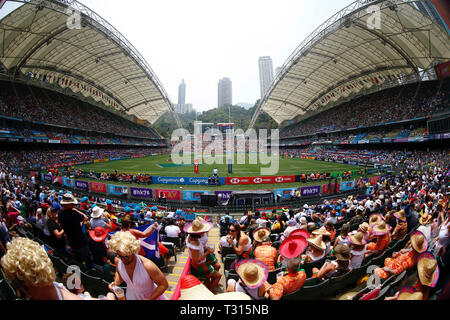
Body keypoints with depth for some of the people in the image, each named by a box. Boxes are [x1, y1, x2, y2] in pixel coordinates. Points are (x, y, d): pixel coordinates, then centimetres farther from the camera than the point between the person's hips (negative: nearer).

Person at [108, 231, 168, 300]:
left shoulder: (147, 266, -35)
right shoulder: (119, 262, -20)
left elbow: (164, 284, -25)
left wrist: (150, 299, -31)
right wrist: (115, 283, -12)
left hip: (151, 297, -4)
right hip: (130, 297, 4)